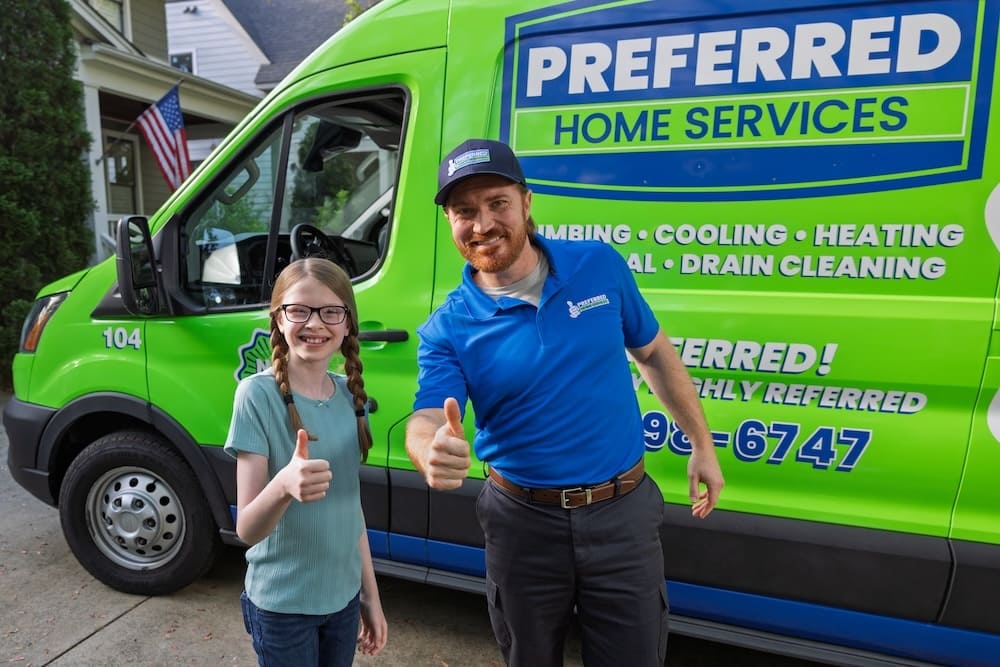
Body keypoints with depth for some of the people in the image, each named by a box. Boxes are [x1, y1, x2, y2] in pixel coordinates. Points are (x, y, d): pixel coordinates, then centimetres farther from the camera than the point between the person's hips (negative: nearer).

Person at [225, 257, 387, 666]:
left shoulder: (351, 395, -4)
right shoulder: (258, 395, -18)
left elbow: (351, 506, 5)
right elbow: (247, 529, -18)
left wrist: (370, 595, 9)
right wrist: (283, 486, -39)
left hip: (344, 597, 4)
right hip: (282, 605, -4)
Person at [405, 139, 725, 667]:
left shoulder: (601, 265, -7)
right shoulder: (447, 329, -11)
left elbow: (655, 354, 5)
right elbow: (427, 421, -22)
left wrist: (702, 445, 8)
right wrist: (434, 453, -46)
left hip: (622, 512, 1)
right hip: (523, 522, 0)